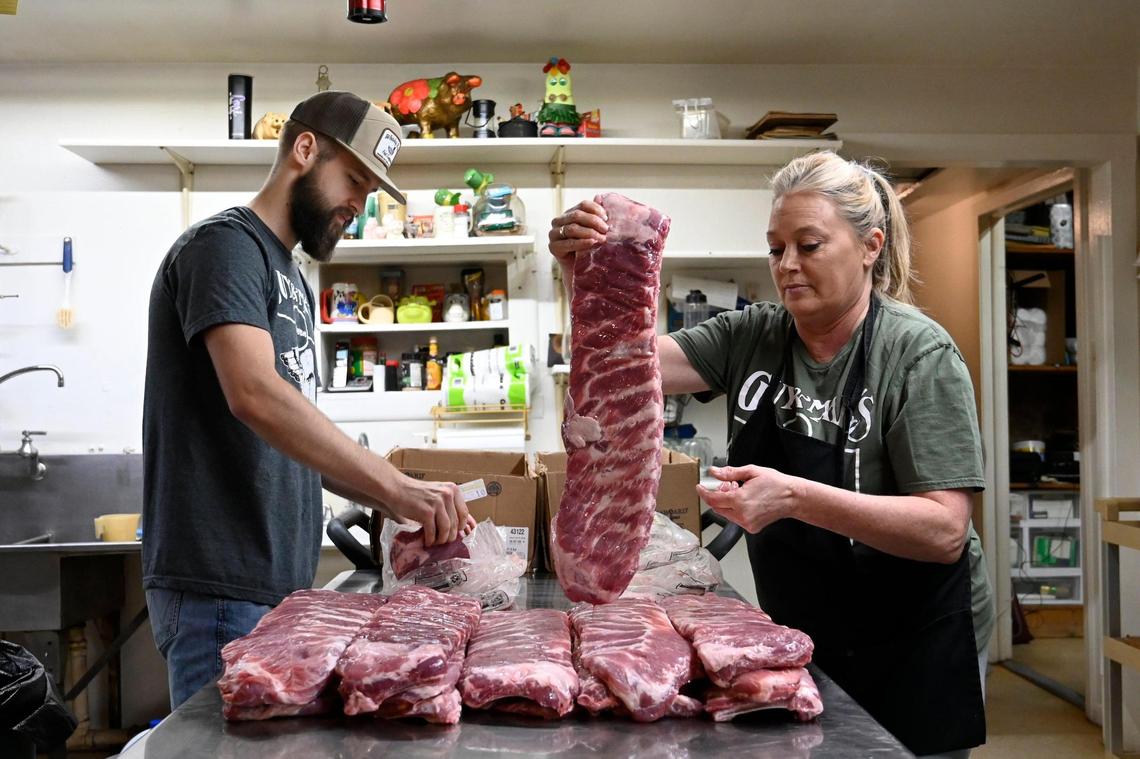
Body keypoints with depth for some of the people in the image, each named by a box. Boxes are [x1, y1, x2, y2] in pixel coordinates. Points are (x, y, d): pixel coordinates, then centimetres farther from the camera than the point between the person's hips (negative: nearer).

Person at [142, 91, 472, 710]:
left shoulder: (288, 276, 19)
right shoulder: (225, 245, -9)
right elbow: (254, 395, -25)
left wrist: (393, 499, 8)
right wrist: (395, 483, -26)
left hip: (279, 584, 9)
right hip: (222, 590, -9)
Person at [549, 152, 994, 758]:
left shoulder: (917, 352, -18)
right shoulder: (751, 337, -4)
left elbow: (945, 531, -24)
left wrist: (795, 497, -37)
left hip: (911, 647, -4)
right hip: (797, 636, 5)